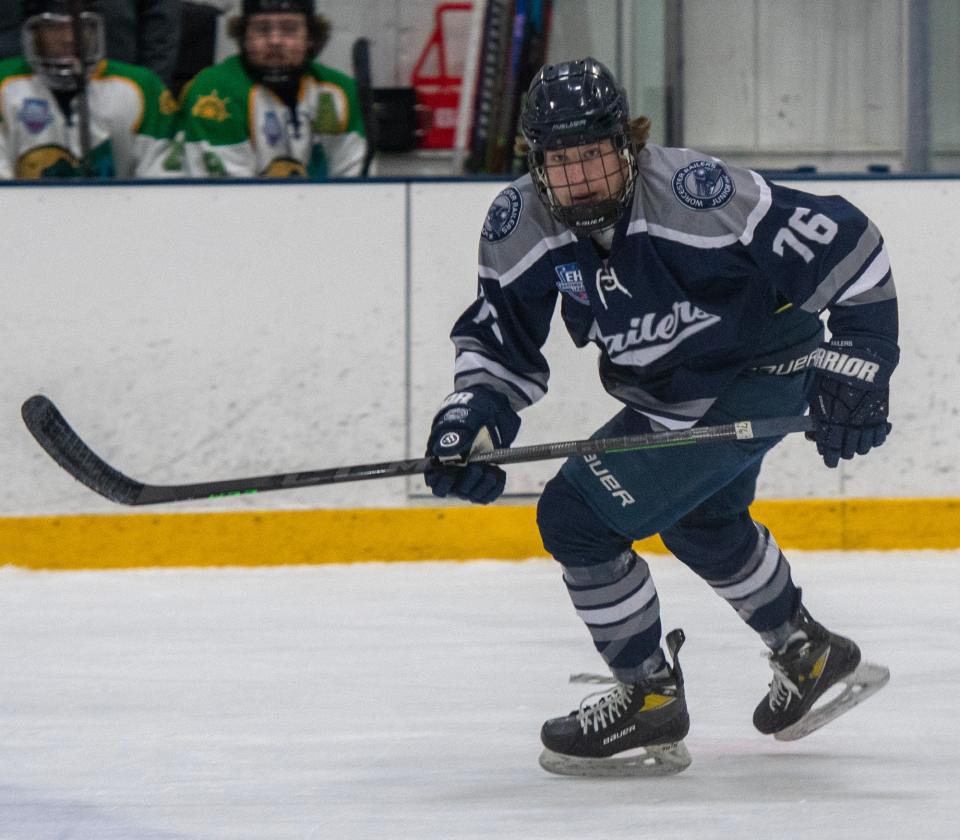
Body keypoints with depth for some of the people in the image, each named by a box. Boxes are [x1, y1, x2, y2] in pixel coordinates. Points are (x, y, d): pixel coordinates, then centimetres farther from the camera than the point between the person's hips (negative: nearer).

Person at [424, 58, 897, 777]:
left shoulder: (695, 194, -33)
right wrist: (472, 414, -19)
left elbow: (844, 245, -26)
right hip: (663, 391, 8)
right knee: (701, 521, 32)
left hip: (759, 378, -8)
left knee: (577, 517, -15)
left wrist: (857, 366, -25)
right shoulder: (519, 226, -15)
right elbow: (499, 337, -1)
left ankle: (651, 701, -1)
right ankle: (811, 655, 56)